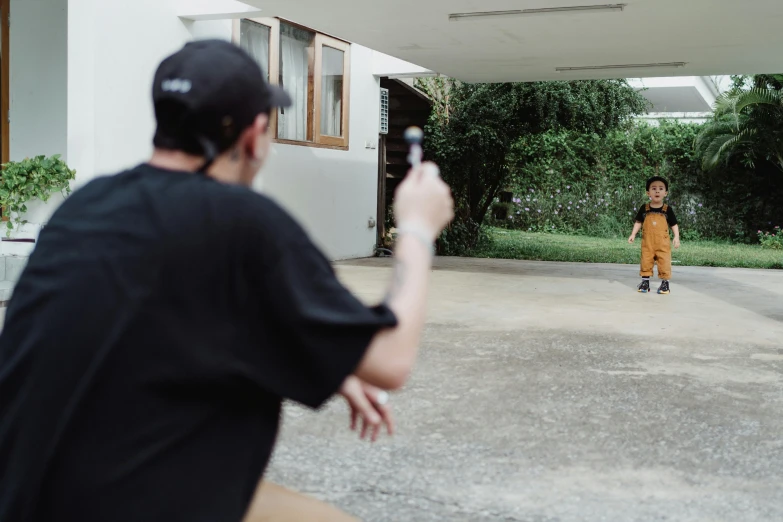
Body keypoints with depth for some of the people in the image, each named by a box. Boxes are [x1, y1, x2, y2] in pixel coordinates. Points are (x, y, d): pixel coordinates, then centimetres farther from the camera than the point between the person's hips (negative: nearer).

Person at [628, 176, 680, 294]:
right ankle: (645, 281, 17)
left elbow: (674, 224, 2)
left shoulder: (667, 209, -2)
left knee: (664, 262, -1)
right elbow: (638, 222, 8)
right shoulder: (644, 208, 0)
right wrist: (633, 234, 0)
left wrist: (676, 237, -8)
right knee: (646, 261, 5)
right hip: (647, 242, 1)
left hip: (663, 243, -1)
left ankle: (665, 282, 10)